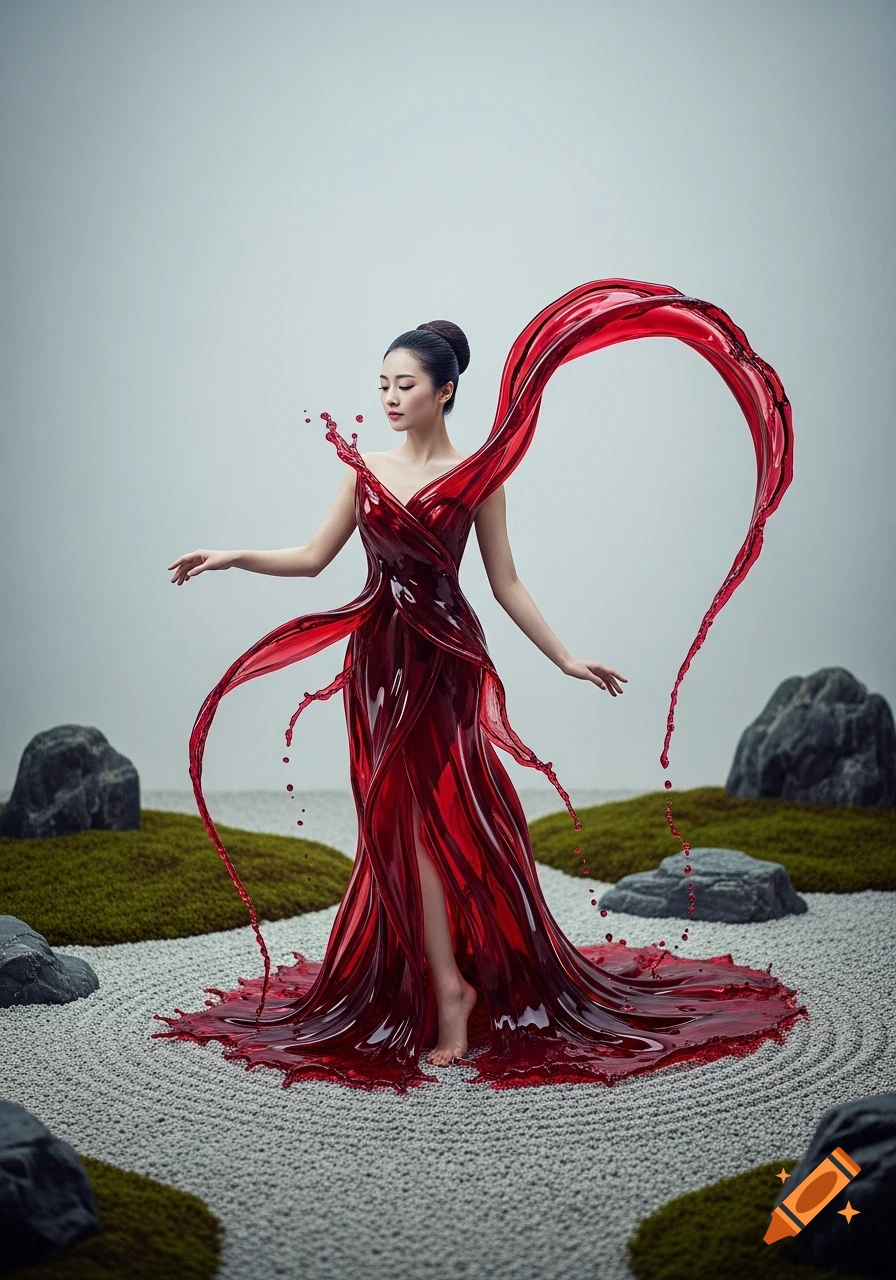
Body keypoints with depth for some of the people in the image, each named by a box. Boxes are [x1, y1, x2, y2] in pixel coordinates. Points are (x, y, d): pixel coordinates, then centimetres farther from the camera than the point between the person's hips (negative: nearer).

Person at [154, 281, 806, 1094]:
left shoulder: (476, 476, -2)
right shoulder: (365, 471, 8)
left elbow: (505, 584, 1)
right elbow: (313, 558, 12)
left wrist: (565, 658, -1)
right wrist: (231, 558, 1)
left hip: (445, 660, -4)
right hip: (379, 658, 4)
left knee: (416, 817, -8)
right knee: (403, 820, 2)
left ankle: (445, 988, 4)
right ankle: (448, 993, 11)